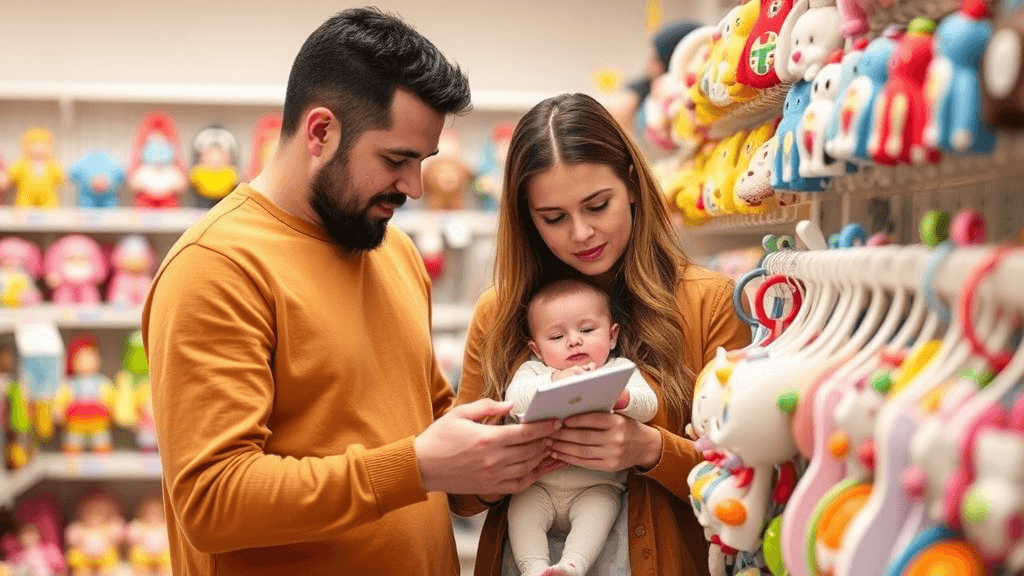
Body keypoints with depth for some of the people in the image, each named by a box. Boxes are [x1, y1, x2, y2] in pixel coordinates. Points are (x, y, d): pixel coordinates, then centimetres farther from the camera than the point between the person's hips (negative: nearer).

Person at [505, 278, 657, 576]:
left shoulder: (620, 370, 2)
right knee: (521, 508, -20)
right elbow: (515, 398, -16)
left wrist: (619, 396, -36)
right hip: (540, 485, 2)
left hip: (597, 485, -2)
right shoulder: (534, 371, 4)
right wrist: (554, 381, -32)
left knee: (599, 508, -28)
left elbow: (648, 405, -13)